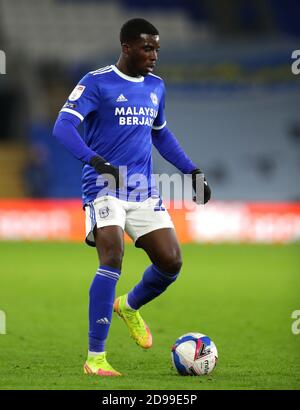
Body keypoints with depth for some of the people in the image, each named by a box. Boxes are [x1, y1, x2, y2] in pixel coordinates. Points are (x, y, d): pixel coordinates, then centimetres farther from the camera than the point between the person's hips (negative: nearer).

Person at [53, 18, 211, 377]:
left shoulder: (155, 87, 13)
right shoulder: (97, 83, -8)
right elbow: (63, 127, -18)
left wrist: (192, 170, 18)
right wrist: (95, 160, -33)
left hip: (144, 191, 6)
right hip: (104, 188, -6)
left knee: (171, 262, -1)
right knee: (113, 259, -21)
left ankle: (130, 306, 33)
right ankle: (95, 358, -15)